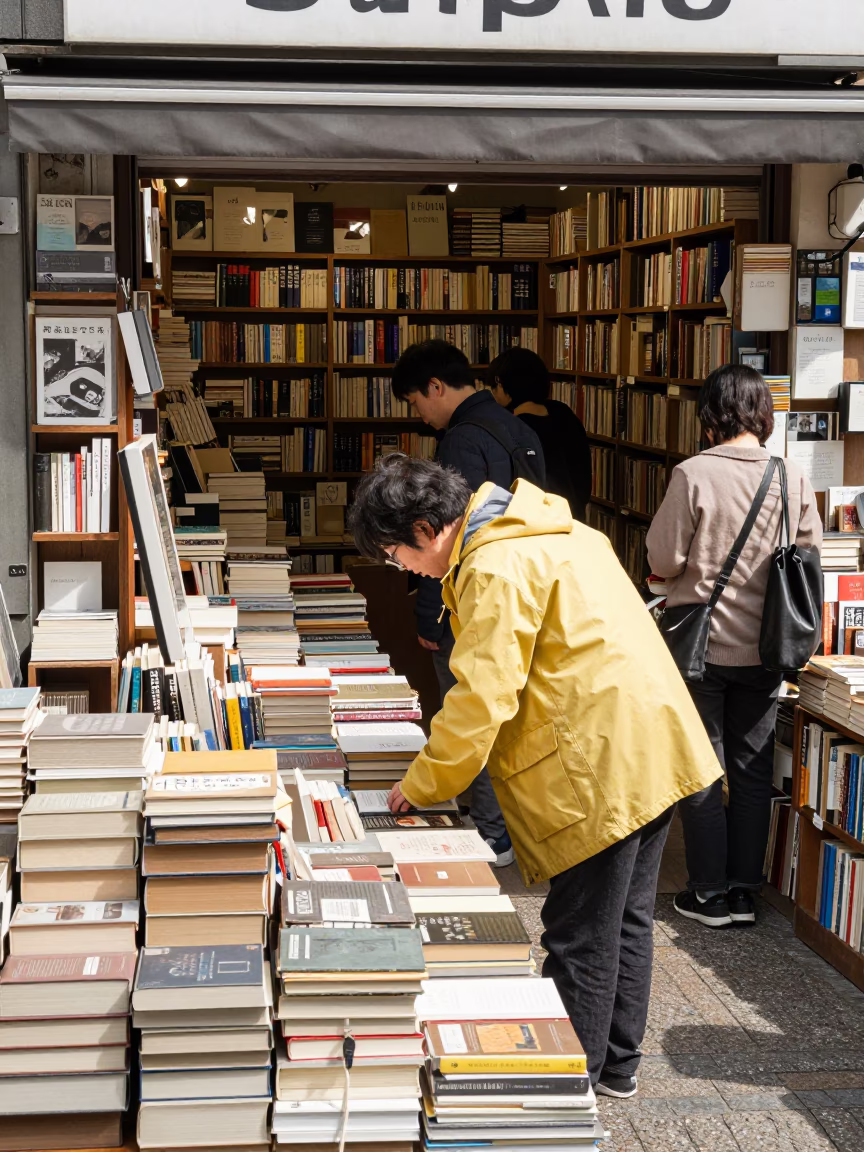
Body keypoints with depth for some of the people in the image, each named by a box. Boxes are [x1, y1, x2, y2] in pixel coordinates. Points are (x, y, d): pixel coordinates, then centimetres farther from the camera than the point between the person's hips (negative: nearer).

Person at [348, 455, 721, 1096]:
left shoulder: (496, 569, -18)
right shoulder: (547, 531, 14)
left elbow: (482, 698, -18)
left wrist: (423, 786, -5)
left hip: (604, 768, -10)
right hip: (654, 747, 10)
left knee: (581, 939, 2)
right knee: (627, 919, 20)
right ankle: (618, 1064, 33)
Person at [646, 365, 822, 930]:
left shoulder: (693, 475, -16)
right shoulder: (794, 477, -5)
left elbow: (663, 560, -13)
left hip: (702, 643, -3)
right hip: (765, 646, 3)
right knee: (753, 769, 13)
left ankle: (710, 894, 13)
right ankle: (744, 890, 19)